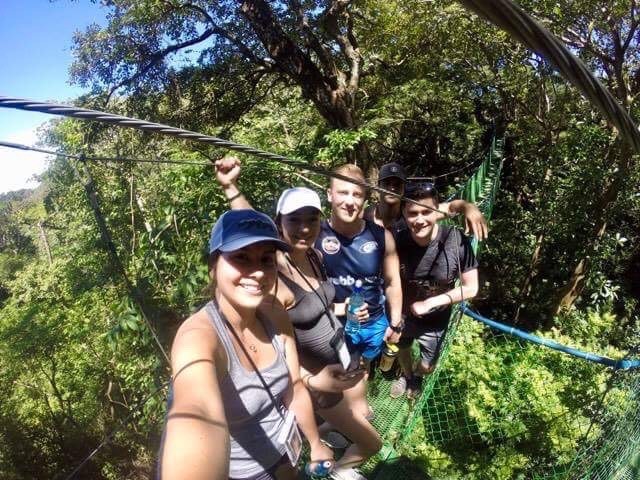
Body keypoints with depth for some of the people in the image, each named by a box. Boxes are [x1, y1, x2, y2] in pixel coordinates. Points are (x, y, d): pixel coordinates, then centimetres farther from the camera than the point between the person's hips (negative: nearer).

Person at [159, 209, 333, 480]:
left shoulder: (276, 316, -14)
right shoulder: (198, 336, -34)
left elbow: (295, 389, 0)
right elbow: (198, 414, -56)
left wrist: (316, 444, 12)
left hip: (282, 453, 6)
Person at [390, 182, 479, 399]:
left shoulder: (456, 241, -31)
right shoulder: (398, 241, -26)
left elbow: (471, 288, -21)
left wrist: (429, 303, -24)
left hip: (435, 319, -1)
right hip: (403, 314, 1)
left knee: (427, 366, 21)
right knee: (401, 350, 30)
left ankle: (417, 375, 60)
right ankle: (406, 374, 66)